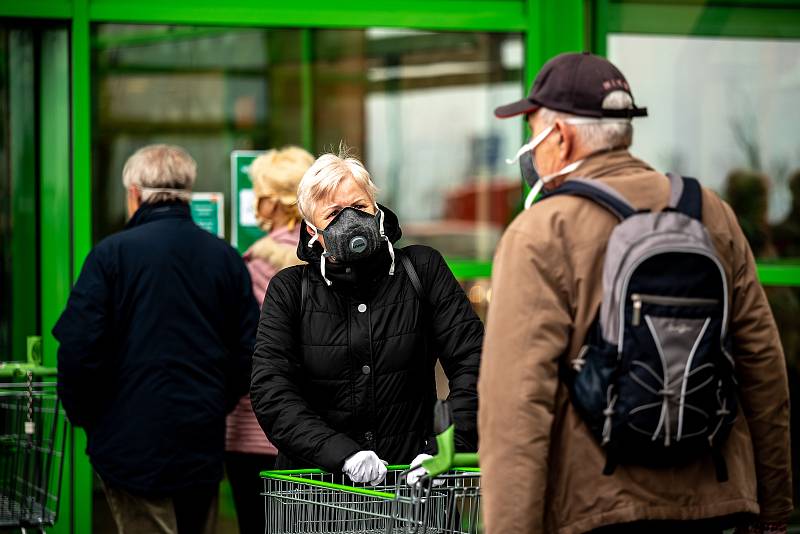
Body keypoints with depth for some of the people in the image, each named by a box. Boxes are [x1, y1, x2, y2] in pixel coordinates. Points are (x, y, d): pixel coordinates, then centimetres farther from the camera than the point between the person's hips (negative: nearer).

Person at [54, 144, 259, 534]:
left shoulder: (112, 254, -8)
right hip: (205, 447, 4)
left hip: (133, 444, -4)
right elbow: (249, 352, 6)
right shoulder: (226, 258, 4)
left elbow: (78, 348, -12)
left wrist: (82, 414, 4)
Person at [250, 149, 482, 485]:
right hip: (317, 480, 0)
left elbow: (472, 360, 2)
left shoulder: (423, 270, 9)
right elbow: (270, 389, -3)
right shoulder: (289, 290, 8)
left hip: (410, 479, 0)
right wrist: (344, 454, -17)